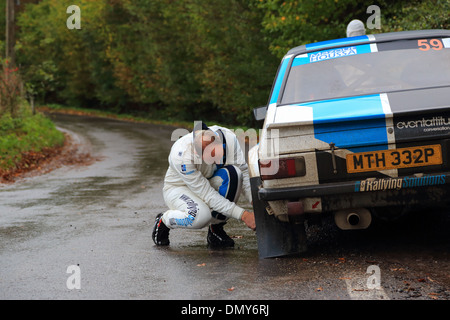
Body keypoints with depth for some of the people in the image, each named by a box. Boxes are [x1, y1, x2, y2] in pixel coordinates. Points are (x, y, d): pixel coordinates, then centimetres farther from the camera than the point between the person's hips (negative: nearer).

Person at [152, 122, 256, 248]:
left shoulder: (228, 137, -26)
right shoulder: (182, 156, -37)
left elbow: (244, 171, -16)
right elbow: (207, 195, -34)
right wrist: (243, 215, -36)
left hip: (208, 182, 4)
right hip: (179, 188, -4)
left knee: (233, 173, -29)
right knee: (201, 215, -37)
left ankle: (216, 229, -11)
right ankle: (163, 221, -3)